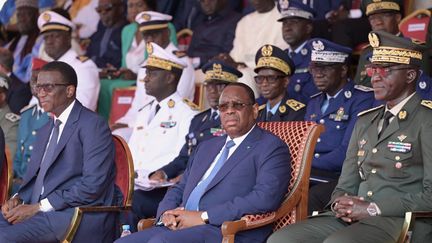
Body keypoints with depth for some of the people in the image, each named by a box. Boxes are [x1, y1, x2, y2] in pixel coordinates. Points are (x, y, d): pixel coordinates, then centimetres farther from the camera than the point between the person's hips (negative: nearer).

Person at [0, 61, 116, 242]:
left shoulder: (93, 126, -5)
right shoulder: (45, 131, 24)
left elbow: (92, 185, -14)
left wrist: (38, 207, -16)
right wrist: (17, 199, 1)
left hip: (80, 218, -8)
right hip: (43, 213, 8)